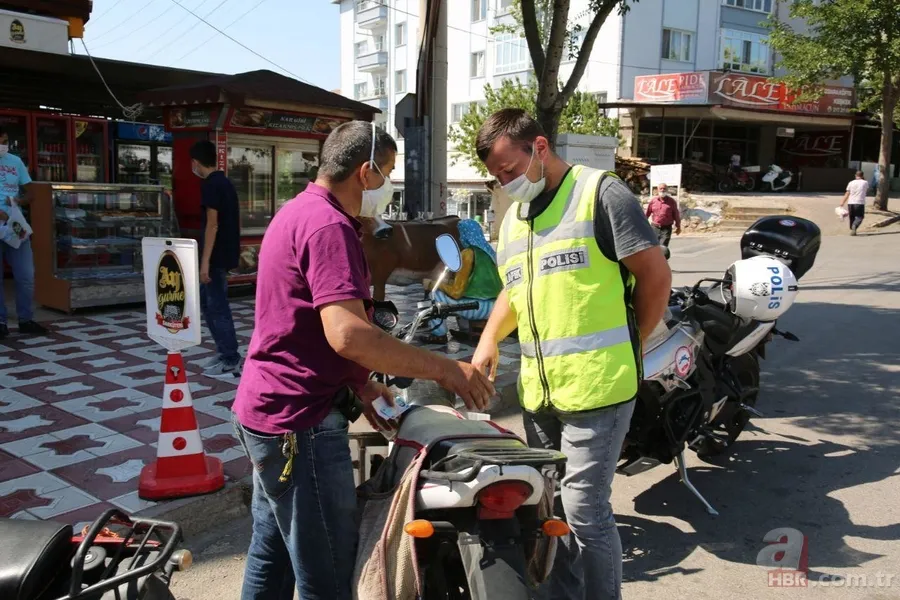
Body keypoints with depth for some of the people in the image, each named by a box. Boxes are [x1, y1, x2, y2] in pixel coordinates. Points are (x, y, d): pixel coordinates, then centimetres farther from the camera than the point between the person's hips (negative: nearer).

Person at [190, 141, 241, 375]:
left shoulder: (210, 185, -15)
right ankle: (224, 350, 23)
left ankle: (230, 360, 3)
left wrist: (205, 261, -21)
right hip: (227, 252, 10)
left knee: (217, 307, -3)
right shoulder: (225, 182, 13)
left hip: (216, 255, -10)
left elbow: (212, 224, -20)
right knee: (208, 301, 18)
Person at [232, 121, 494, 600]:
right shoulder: (328, 225, -19)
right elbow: (348, 334, -32)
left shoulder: (299, 212, 14)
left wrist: (357, 382, 10)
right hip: (301, 421, -11)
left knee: (271, 554, 21)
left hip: (267, 409, 11)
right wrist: (444, 369, -23)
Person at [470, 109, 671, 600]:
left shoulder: (600, 193, -6)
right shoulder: (512, 219, 17)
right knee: (550, 509, 15)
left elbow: (656, 275, -6)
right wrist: (490, 337, 10)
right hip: (537, 389, 7)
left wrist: (626, 347, 0)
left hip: (596, 385, -7)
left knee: (584, 509, -4)